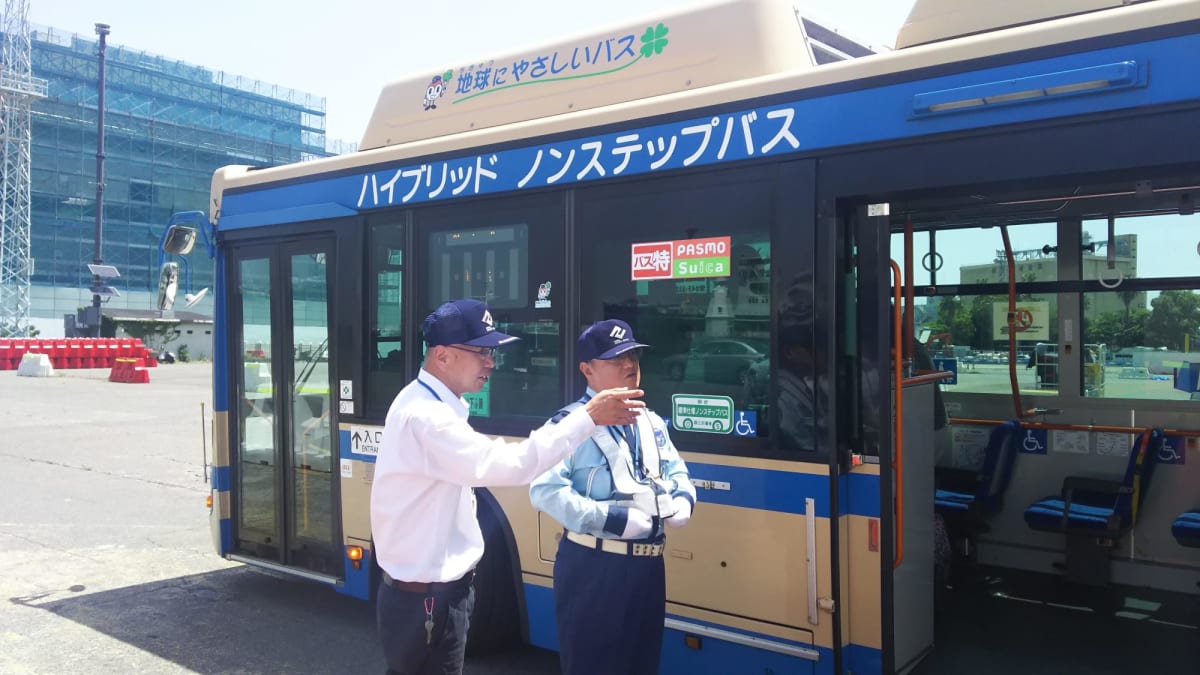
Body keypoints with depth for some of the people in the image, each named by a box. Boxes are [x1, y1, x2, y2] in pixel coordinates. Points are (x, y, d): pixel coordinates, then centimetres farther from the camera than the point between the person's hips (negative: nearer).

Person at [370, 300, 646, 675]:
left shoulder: (425, 402, 8)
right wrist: (588, 417, -32)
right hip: (427, 597, -10)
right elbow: (509, 465, -35)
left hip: (428, 586, 10)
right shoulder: (426, 417, -27)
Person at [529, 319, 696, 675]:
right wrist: (611, 519, -24)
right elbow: (544, 490, -23)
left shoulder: (651, 422, 11)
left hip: (648, 561, 7)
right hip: (593, 565, -7)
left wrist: (683, 499, -2)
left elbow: (676, 470, 22)